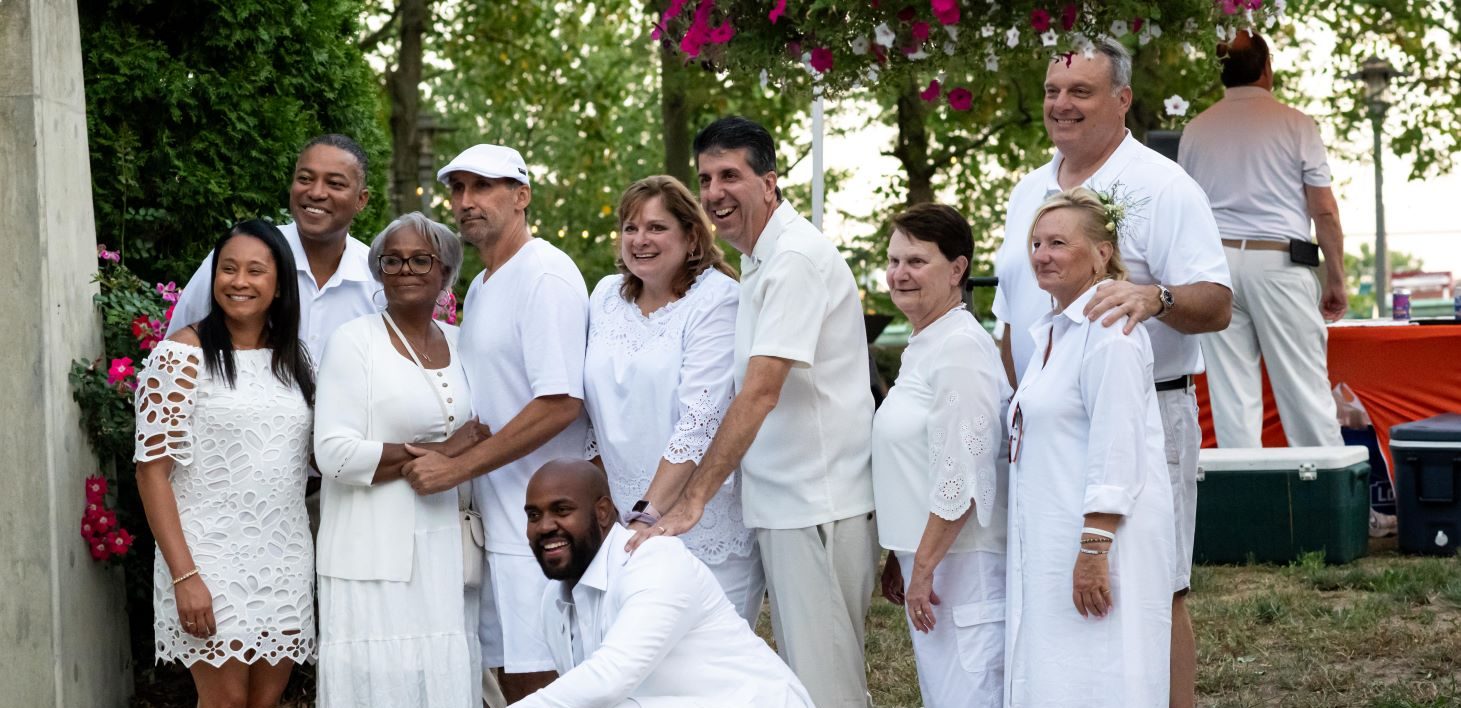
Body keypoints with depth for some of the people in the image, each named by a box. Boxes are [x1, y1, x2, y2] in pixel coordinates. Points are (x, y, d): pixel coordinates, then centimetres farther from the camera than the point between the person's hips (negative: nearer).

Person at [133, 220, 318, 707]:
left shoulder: (294, 359, 10)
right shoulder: (183, 355, -7)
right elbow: (153, 469, -11)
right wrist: (184, 574, -17)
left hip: (286, 561, 5)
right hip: (212, 560, -5)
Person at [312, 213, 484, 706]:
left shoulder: (456, 343, 13)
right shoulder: (355, 341, -4)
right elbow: (336, 455, -14)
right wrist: (437, 452, -13)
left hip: (443, 549, 5)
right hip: (375, 553, -5)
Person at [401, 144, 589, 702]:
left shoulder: (546, 275, -11)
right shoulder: (481, 287, 18)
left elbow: (559, 404, -20)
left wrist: (457, 467, -18)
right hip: (497, 521, 9)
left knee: (537, 677, -9)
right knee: (510, 675, 10)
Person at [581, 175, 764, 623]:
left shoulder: (717, 298, -9)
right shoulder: (606, 296, 9)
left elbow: (699, 420, -18)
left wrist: (650, 514, -24)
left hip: (705, 531, -5)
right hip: (624, 521, 5)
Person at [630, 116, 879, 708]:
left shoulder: (796, 259, -15)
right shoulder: (760, 262, 15)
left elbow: (761, 393, -23)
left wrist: (692, 501, -24)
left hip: (818, 505, -10)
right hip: (782, 504, 10)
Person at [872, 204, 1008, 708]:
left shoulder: (961, 349, -15)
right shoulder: (923, 348, 16)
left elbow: (962, 477, -20)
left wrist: (925, 568, -18)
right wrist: (900, 559, 21)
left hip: (960, 566, -10)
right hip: (927, 558, 10)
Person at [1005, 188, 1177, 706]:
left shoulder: (1108, 330, -12)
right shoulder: (1052, 331, 19)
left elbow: (1116, 450, -19)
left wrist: (1094, 549, -23)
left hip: (1099, 535, -10)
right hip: (1049, 543, 10)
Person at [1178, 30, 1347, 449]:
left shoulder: (1196, 130, 9)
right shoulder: (1294, 124, -1)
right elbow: (1324, 211, -2)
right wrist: (1336, 280, 6)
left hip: (1214, 259, 3)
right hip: (1279, 261, -3)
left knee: (1231, 395, 2)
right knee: (1305, 389, 0)